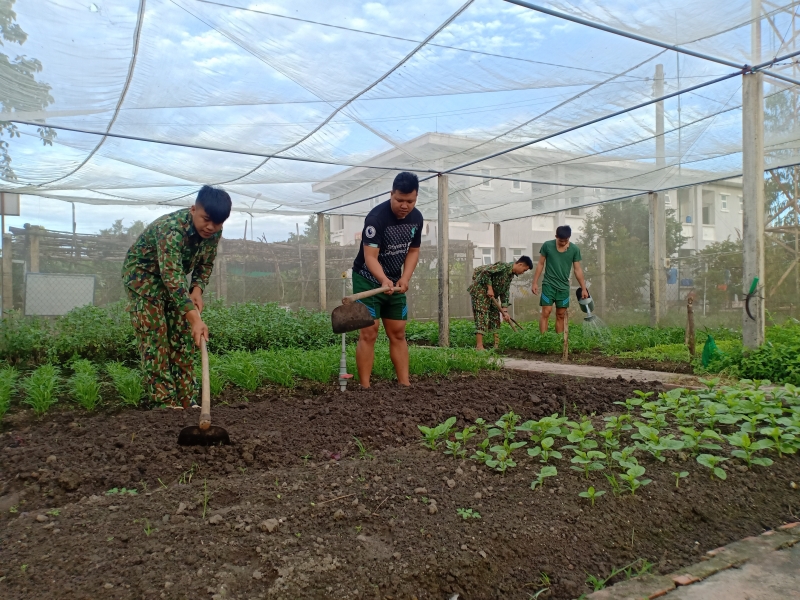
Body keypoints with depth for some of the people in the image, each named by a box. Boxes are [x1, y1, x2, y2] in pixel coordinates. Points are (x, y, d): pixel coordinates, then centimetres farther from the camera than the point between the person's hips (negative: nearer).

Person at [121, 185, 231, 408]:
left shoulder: (214, 232, -15)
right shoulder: (171, 228, -37)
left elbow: (206, 264, 2)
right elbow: (171, 276, -46)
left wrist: (197, 289, -17)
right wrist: (195, 319, -54)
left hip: (174, 277, 7)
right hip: (142, 274, -6)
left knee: (183, 336, 1)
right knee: (155, 338, -14)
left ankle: (186, 401, 7)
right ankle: (165, 403, -11)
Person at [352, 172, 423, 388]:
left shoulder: (416, 218, -3)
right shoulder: (376, 217, -24)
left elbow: (413, 250, 6)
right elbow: (370, 257, -28)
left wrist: (405, 278, -9)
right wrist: (384, 280, -45)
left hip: (396, 282, 6)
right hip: (368, 280, -6)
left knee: (398, 333, 6)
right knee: (369, 333, -10)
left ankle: (405, 384, 11)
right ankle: (365, 387, -5)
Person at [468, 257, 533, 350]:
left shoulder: (511, 275, 8)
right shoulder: (503, 267, -19)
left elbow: (505, 293, 10)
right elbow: (485, 272, -26)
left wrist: (505, 311, 5)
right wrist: (490, 288, -21)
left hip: (491, 294, 10)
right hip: (480, 290, -10)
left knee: (495, 315, 12)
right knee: (482, 314, -15)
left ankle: (497, 344, 18)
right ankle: (479, 346, -19)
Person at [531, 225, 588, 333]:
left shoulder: (575, 249, -2)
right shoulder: (547, 245, -6)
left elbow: (578, 270, 3)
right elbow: (540, 264, 1)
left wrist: (583, 288, 2)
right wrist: (535, 283, -2)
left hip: (564, 287, 2)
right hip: (548, 284, -2)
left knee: (561, 315, 6)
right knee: (546, 312, -10)